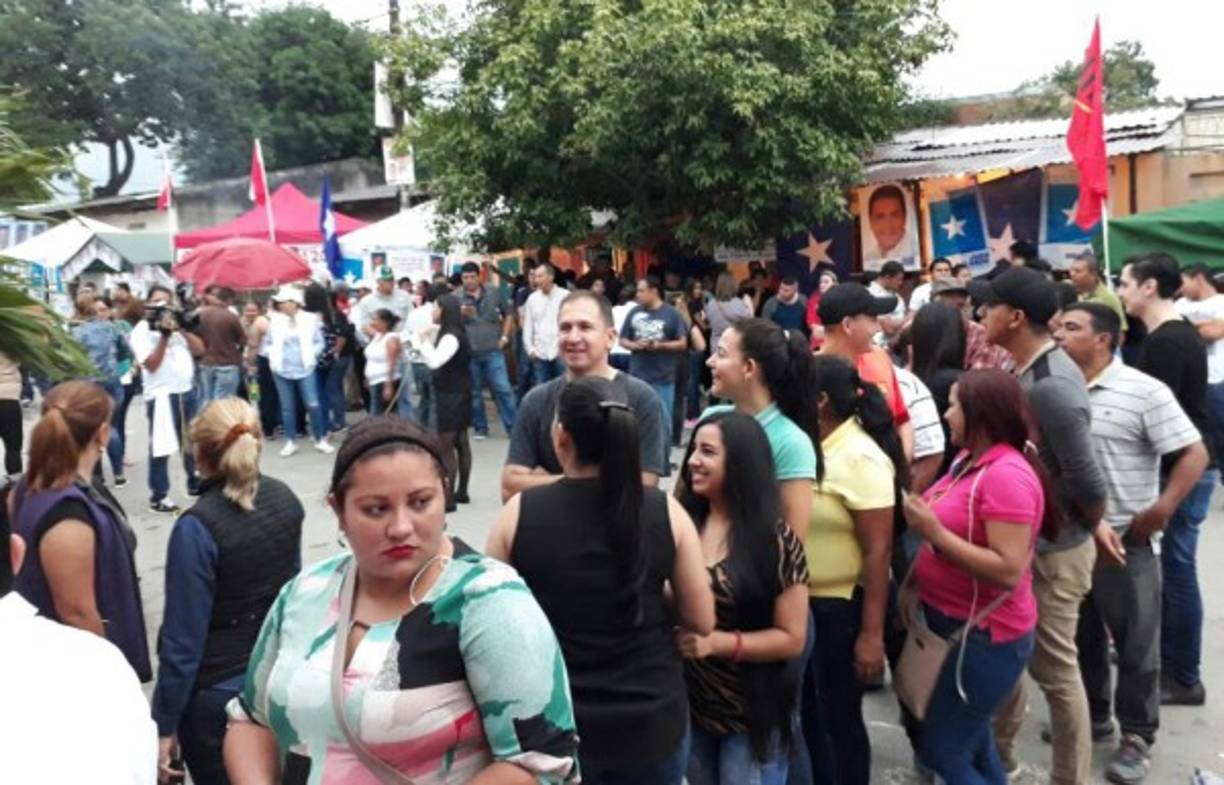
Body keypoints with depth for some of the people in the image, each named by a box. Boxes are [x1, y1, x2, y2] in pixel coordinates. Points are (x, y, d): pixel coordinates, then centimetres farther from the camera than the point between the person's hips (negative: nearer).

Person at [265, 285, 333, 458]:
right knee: (287, 407, 7)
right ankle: (290, 442, 17)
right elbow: (268, 343, 9)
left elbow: (319, 342, 3)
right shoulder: (275, 321, 0)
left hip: (305, 369, -1)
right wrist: (273, 357, -7)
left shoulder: (310, 319, -2)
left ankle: (320, 440, 9)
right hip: (281, 370, 2)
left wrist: (311, 355, -11)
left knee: (313, 404, -5)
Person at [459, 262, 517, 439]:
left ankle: (513, 426, 4)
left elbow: (507, 314, 14)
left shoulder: (494, 291, 4)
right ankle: (480, 428, 21)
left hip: (493, 350, 0)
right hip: (469, 352, 0)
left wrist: (504, 337, 4)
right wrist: (461, 314, -22)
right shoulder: (457, 297, -1)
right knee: (474, 392, 9)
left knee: (503, 389, -3)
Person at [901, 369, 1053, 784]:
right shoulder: (971, 459, 4)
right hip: (955, 623, 9)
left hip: (985, 636, -9)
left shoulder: (1007, 473, -23)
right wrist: (915, 579, 8)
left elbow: (1008, 571, -28)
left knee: (941, 751, -1)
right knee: (971, 742, 22)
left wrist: (934, 532, -28)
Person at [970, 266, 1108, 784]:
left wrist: (1094, 527, -8)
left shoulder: (1050, 386, -27)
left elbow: (1085, 478, -26)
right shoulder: (1030, 369, 3)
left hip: (1052, 551, -9)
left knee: (1054, 669, 7)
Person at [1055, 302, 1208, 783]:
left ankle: (1137, 737, 23)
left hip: (1124, 541, -5)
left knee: (1135, 644, 8)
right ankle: (1093, 715, 36)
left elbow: (1194, 454, -13)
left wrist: (1160, 510, -21)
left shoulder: (1144, 391, -11)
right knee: (1082, 635, 18)